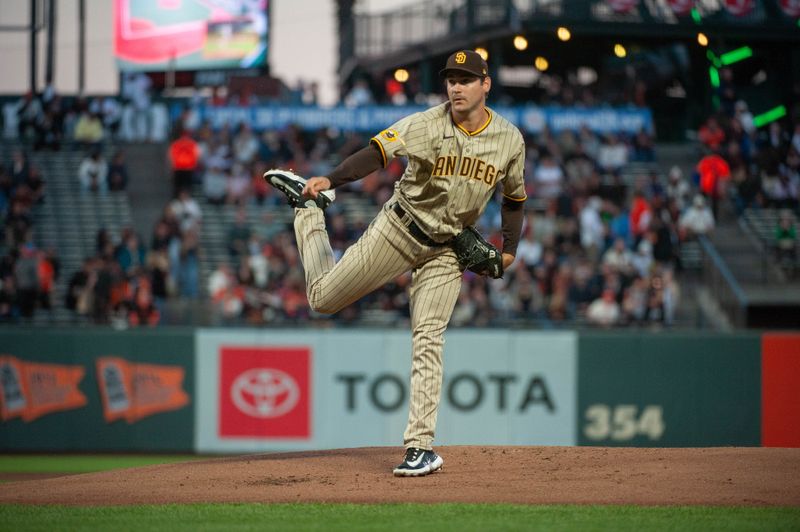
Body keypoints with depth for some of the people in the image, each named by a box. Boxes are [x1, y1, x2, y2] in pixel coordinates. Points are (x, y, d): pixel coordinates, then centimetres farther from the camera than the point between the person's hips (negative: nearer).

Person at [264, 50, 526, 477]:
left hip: (446, 250, 1)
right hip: (398, 229, -1)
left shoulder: (510, 140, -6)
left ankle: (421, 447, -11)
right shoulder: (425, 125, -18)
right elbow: (377, 152, -34)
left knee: (428, 340, -11)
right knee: (323, 298, 5)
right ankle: (309, 205, 32)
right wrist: (331, 180, -50)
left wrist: (509, 248, 3)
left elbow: (514, 197, 11)